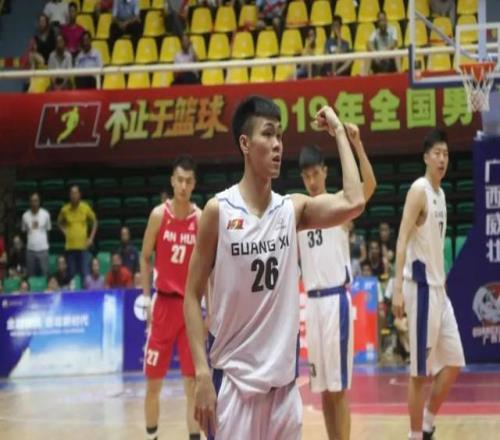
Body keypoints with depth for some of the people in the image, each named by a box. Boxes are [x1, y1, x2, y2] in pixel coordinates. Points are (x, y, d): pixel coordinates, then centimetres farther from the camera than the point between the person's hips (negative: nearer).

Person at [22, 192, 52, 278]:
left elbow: (48, 230, 10)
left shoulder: (45, 214, 0)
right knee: (30, 275, 2)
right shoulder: (25, 216, 1)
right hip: (30, 249, 1)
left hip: (43, 249, -1)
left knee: (45, 274, -1)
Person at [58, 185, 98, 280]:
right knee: (72, 274, 4)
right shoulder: (65, 209, 2)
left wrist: (91, 238, 6)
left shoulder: (86, 208, 0)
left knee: (85, 274, -4)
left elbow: (94, 222, 13)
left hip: (83, 246, -1)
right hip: (70, 246, 1)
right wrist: (65, 233, 7)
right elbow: (60, 223, 20)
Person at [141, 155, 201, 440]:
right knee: (153, 379, 4)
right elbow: (145, 258, 4)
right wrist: (147, 298, -2)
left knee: (193, 380, 1)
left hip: (191, 304, 0)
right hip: (164, 302, 0)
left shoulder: (202, 219, -2)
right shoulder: (159, 215, -3)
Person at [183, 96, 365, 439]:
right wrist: (202, 372, -13)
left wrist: (339, 132, -4)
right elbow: (193, 295, -4)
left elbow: (353, 203, -12)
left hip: (283, 377, 4)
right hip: (234, 377, -4)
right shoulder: (219, 210, -6)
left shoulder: (293, 209, 5)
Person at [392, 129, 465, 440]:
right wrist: (398, 289, -26)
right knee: (420, 372, -4)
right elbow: (402, 240, -18)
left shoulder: (441, 194, 16)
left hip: (439, 287, 9)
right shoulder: (419, 190, -11)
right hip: (421, 286, -9)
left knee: (453, 363, 11)